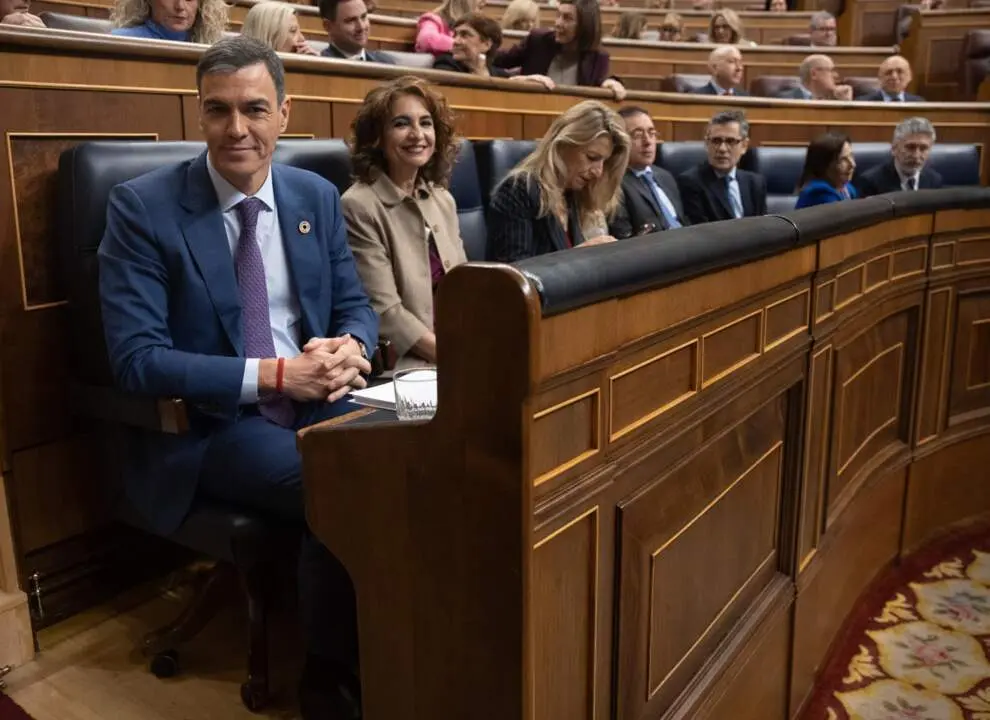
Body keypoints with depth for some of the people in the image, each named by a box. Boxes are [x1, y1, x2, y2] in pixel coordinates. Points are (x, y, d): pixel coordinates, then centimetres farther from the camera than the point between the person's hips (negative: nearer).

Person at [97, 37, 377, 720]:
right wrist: (272, 375, -23)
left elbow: (357, 305, 12)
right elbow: (137, 359, -15)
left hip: (314, 401, 5)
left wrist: (350, 348, -14)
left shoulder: (318, 196, 7)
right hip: (208, 425, -4)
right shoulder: (141, 207, -8)